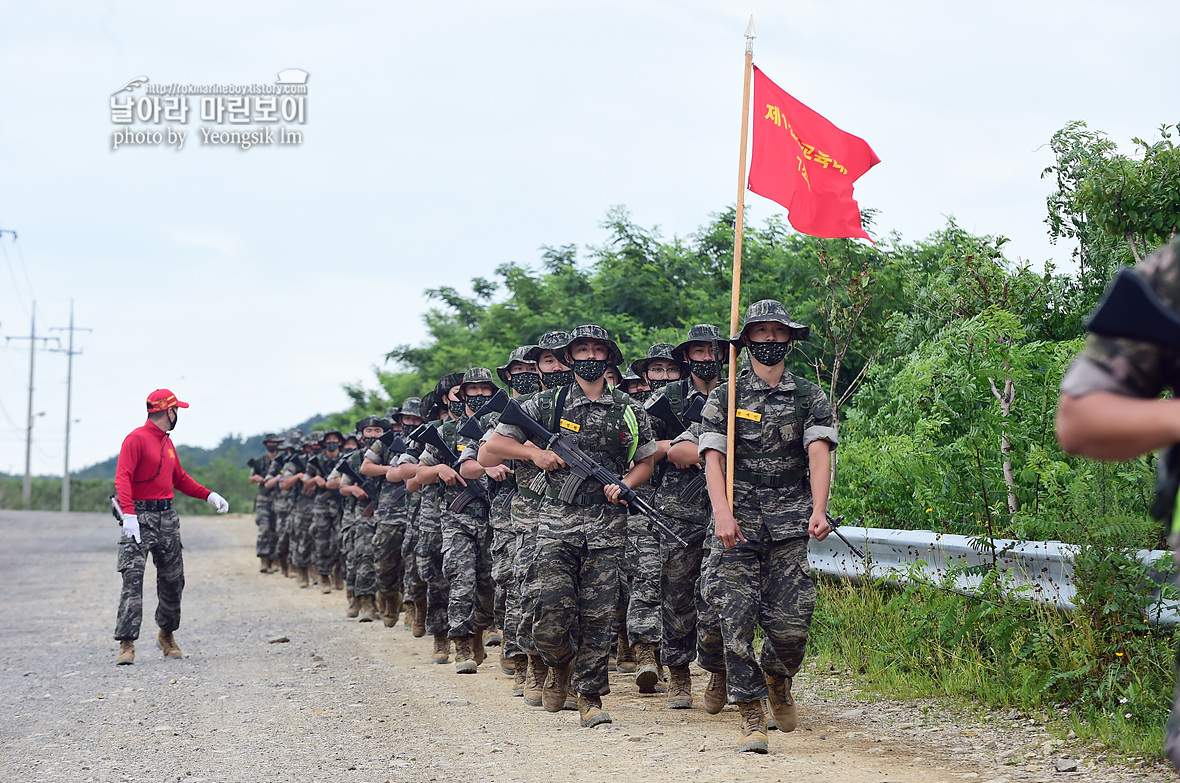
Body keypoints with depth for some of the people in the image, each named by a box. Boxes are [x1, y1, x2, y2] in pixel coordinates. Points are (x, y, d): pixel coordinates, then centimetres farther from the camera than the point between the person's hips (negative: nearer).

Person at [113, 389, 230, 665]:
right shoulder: (136, 439, -9)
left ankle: (167, 636, 30)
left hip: (168, 518, 8)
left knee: (173, 580, 12)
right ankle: (127, 644, -16)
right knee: (132, 578, -14)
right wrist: (128, 514, -30)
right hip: (141, 516, -8)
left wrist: (208, 495, 17)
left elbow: (180, 479, 28)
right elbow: (123, 478, -19)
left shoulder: (167, 443, 18)